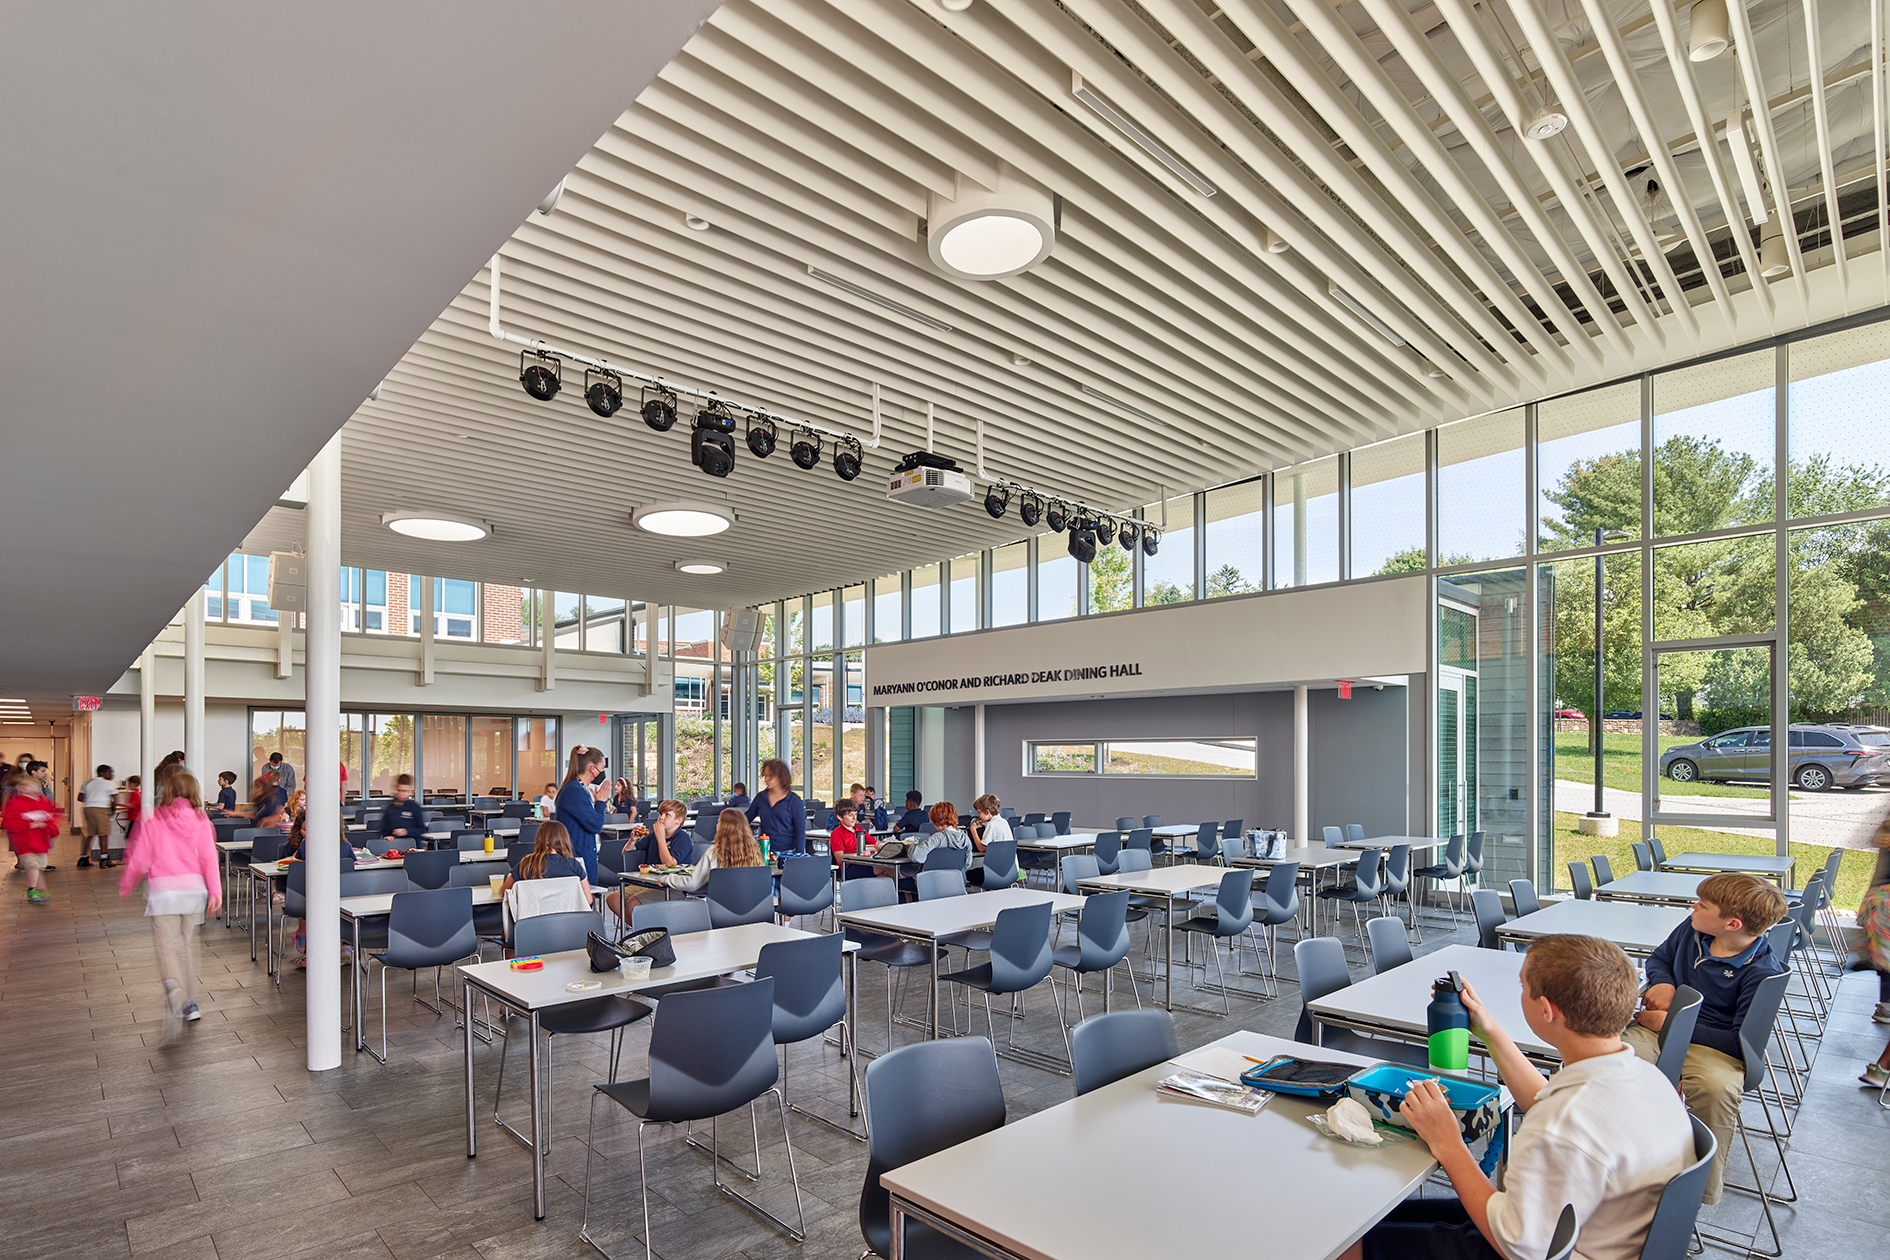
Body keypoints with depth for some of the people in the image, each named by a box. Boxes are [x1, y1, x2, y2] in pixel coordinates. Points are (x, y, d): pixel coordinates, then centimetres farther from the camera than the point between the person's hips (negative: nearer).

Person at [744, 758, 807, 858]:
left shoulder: (794, 800, -3)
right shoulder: (761, 797, 10)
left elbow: (800, 831, -4)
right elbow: (746, 817, 17)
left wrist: (799, 857, -11)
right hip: (764, 852, 3)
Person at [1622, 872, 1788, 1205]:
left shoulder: (1763, 973, -14)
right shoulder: (1692, 929, 4)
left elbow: (1743, 1042, -16)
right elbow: (1660, 958, 26)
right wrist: (1662, 982, 2)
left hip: (1713, 1044, -4)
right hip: (1660, 1030, 5)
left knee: (1716, 1087, -39)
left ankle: (1706, 1186, -17)